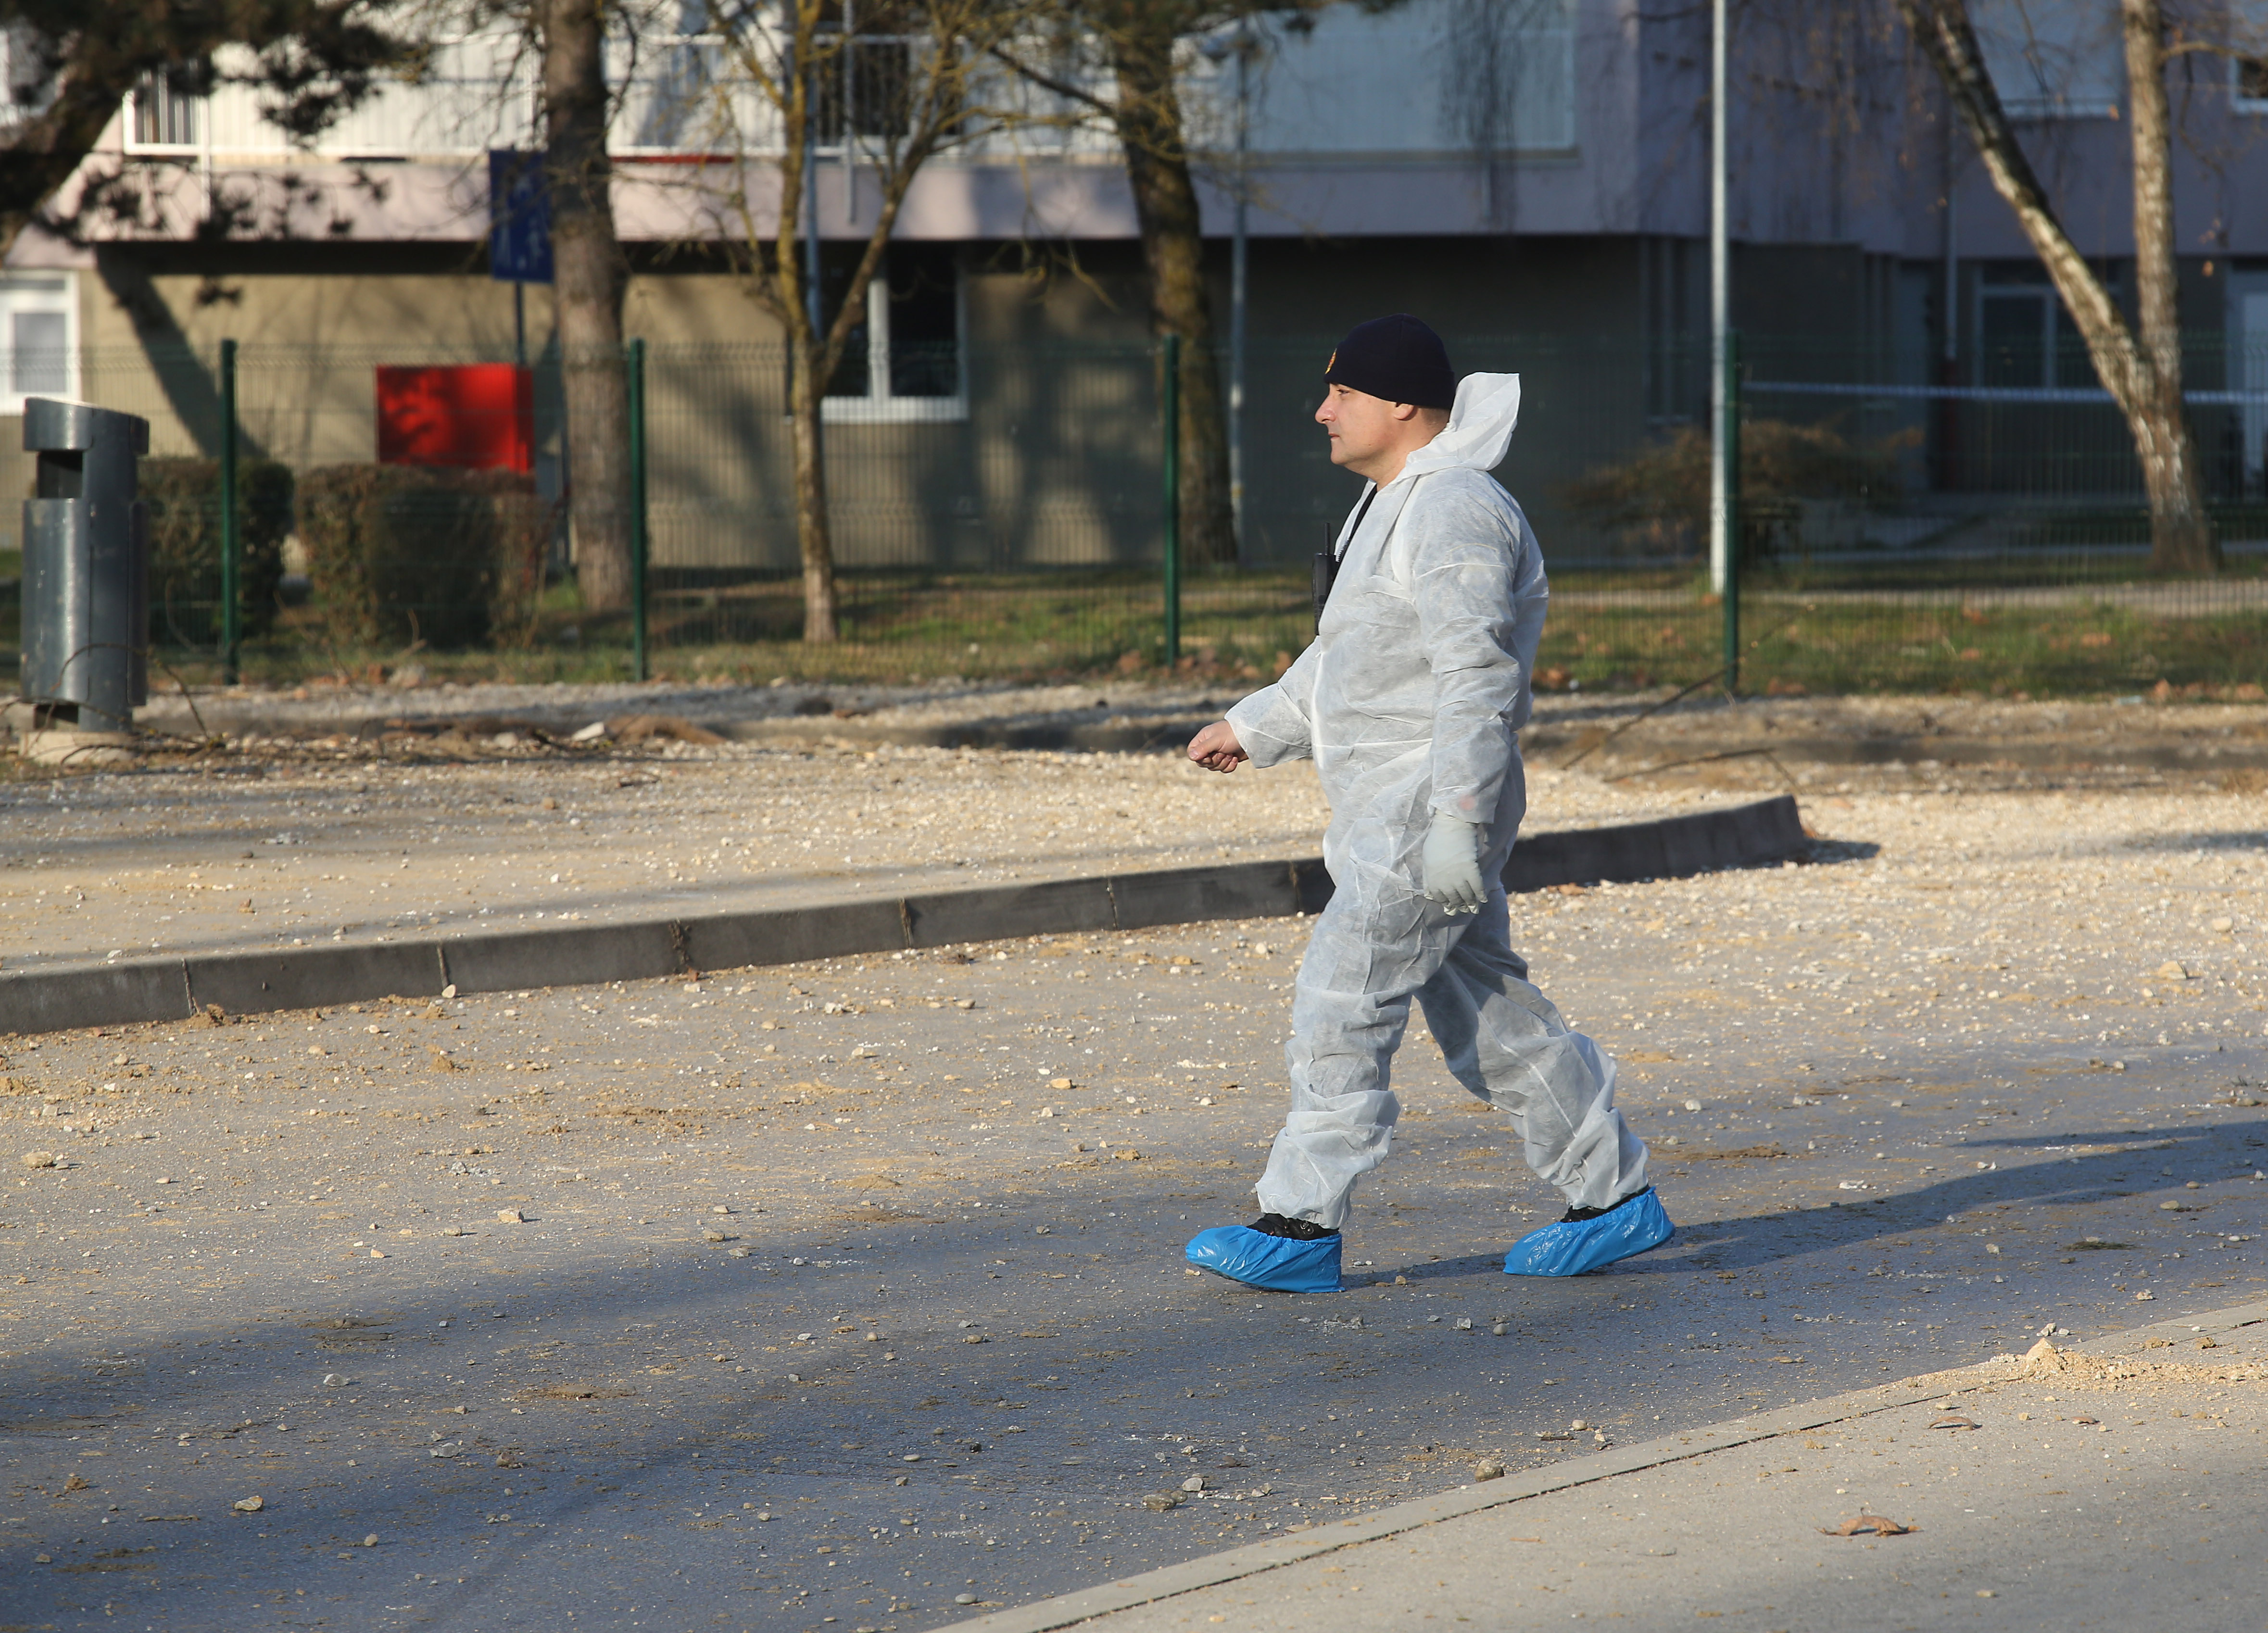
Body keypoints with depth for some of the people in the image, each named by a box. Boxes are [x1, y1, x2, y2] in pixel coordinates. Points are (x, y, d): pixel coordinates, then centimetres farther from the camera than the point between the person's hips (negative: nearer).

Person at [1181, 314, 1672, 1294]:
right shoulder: (1394, 504, 17)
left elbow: (1477, 679, -23)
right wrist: (1255, 728, 27)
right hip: (1388, 809, 10)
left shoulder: (1453, 512, -17)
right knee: (1487, 1016, 12)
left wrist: (1456, 820, -27)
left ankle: (1302, 1226, -5)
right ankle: (1615, 1196, 17)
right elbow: (1346, 659, 28)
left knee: (1343, 1001, -9)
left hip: (1429, 808, -10)